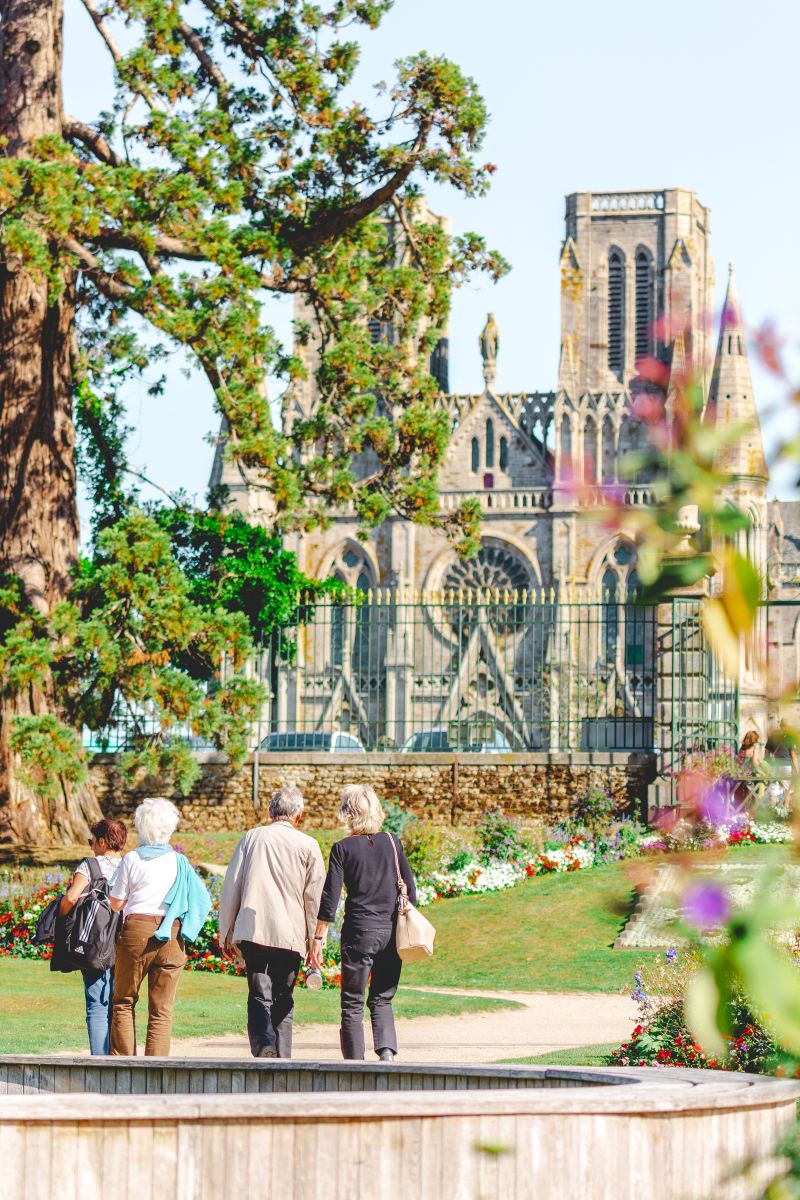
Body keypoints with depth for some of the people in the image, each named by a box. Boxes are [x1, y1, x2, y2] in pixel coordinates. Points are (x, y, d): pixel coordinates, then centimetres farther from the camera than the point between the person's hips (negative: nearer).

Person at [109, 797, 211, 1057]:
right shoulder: (179, 862, 4)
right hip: (171, 935, 2)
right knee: (162, 1010, 5)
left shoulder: (132, 859, -2)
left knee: (124, 1001, 10)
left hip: (136, 931, -2)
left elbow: (116, 903, 1)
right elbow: (202, 900, 4)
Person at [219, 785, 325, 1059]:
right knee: (283, 1000, 10)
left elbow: (230, 887, 9)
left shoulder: (251, 837, 8)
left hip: (252, 931, 0)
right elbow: (315, 897, 2)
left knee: (259, 996, -5)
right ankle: (281, 1059, 6)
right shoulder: (308, 846, 3)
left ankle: (263, 1045, -28)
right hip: (290, 934, 0)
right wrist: (315, 940, 9)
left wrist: (227, 932, 15)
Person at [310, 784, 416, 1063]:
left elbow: (330, 897, -7)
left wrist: (319, 938, -2)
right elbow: (410, 889, 7)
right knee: (382, 999, 14)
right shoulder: (392, 842, 3)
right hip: (391, 932, 3)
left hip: (359, 930, -3)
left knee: (353, 1003, 7)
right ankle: (387, 1051, -9)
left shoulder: (343, 848, -5)